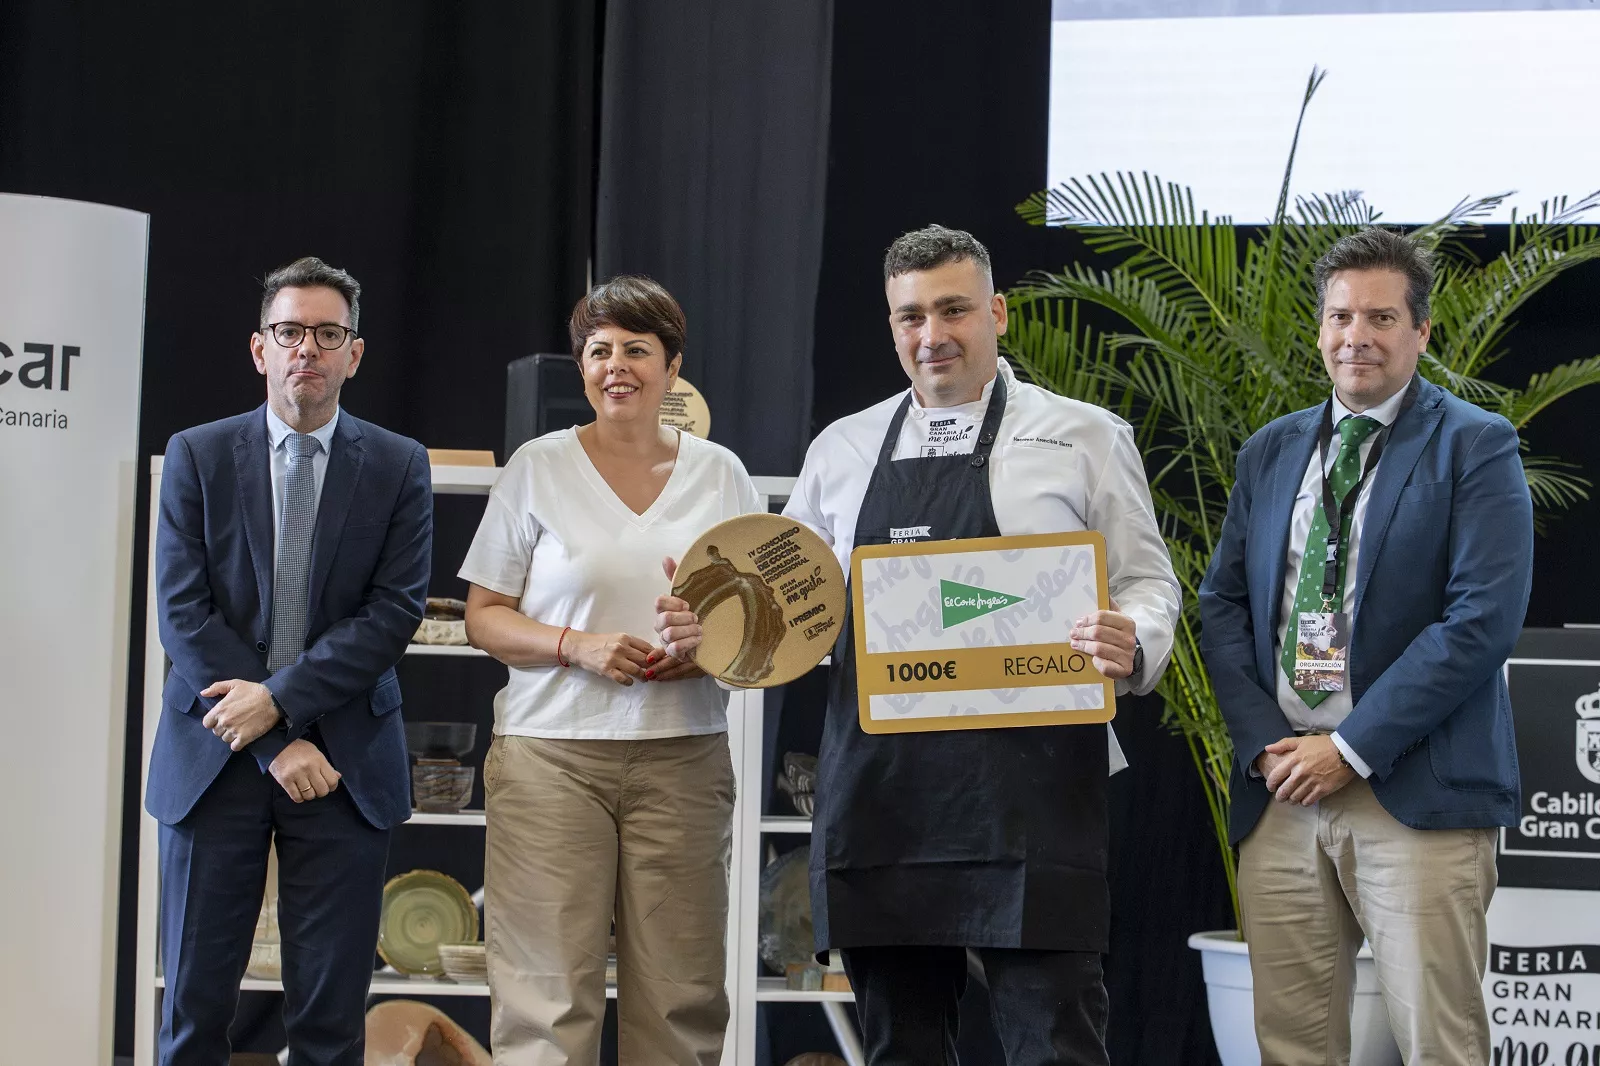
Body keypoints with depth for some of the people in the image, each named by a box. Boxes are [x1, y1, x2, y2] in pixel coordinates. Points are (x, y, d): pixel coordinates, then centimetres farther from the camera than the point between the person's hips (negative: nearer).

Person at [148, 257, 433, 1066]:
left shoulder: (398, 467, 4)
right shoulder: (196, 457, 4)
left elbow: (394, 610, -3)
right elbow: (184, 612, -3)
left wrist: (279, 699, -14)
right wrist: (278, 747, -10)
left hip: (346, 757, 0)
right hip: (215, 756, 0)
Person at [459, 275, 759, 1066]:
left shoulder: (720, 473, 11)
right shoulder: (538, 468, 5)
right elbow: (484, 616, 4)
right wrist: (578, 646, -13)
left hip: (683, 755, 2)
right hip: (553, 753, -2)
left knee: (680, 996, 0)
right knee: (548, 992, -7)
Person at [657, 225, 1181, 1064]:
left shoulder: (1085, 438, 6)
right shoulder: (842, 451, 16)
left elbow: (1145, 585, 5)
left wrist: (1133, 647, -16)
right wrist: (709, 628, 2)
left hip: (1030, 803, -4)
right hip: (879, 798, 4)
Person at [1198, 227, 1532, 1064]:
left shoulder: (1475, 447, -1)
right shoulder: (1269, 453, 16)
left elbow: (1483, 620, -11)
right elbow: (1222, 604, 13)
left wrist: (1350, 748, -13)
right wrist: (1263, 741, -4)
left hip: (1416, 796, -4)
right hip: (1279, 791, 5)